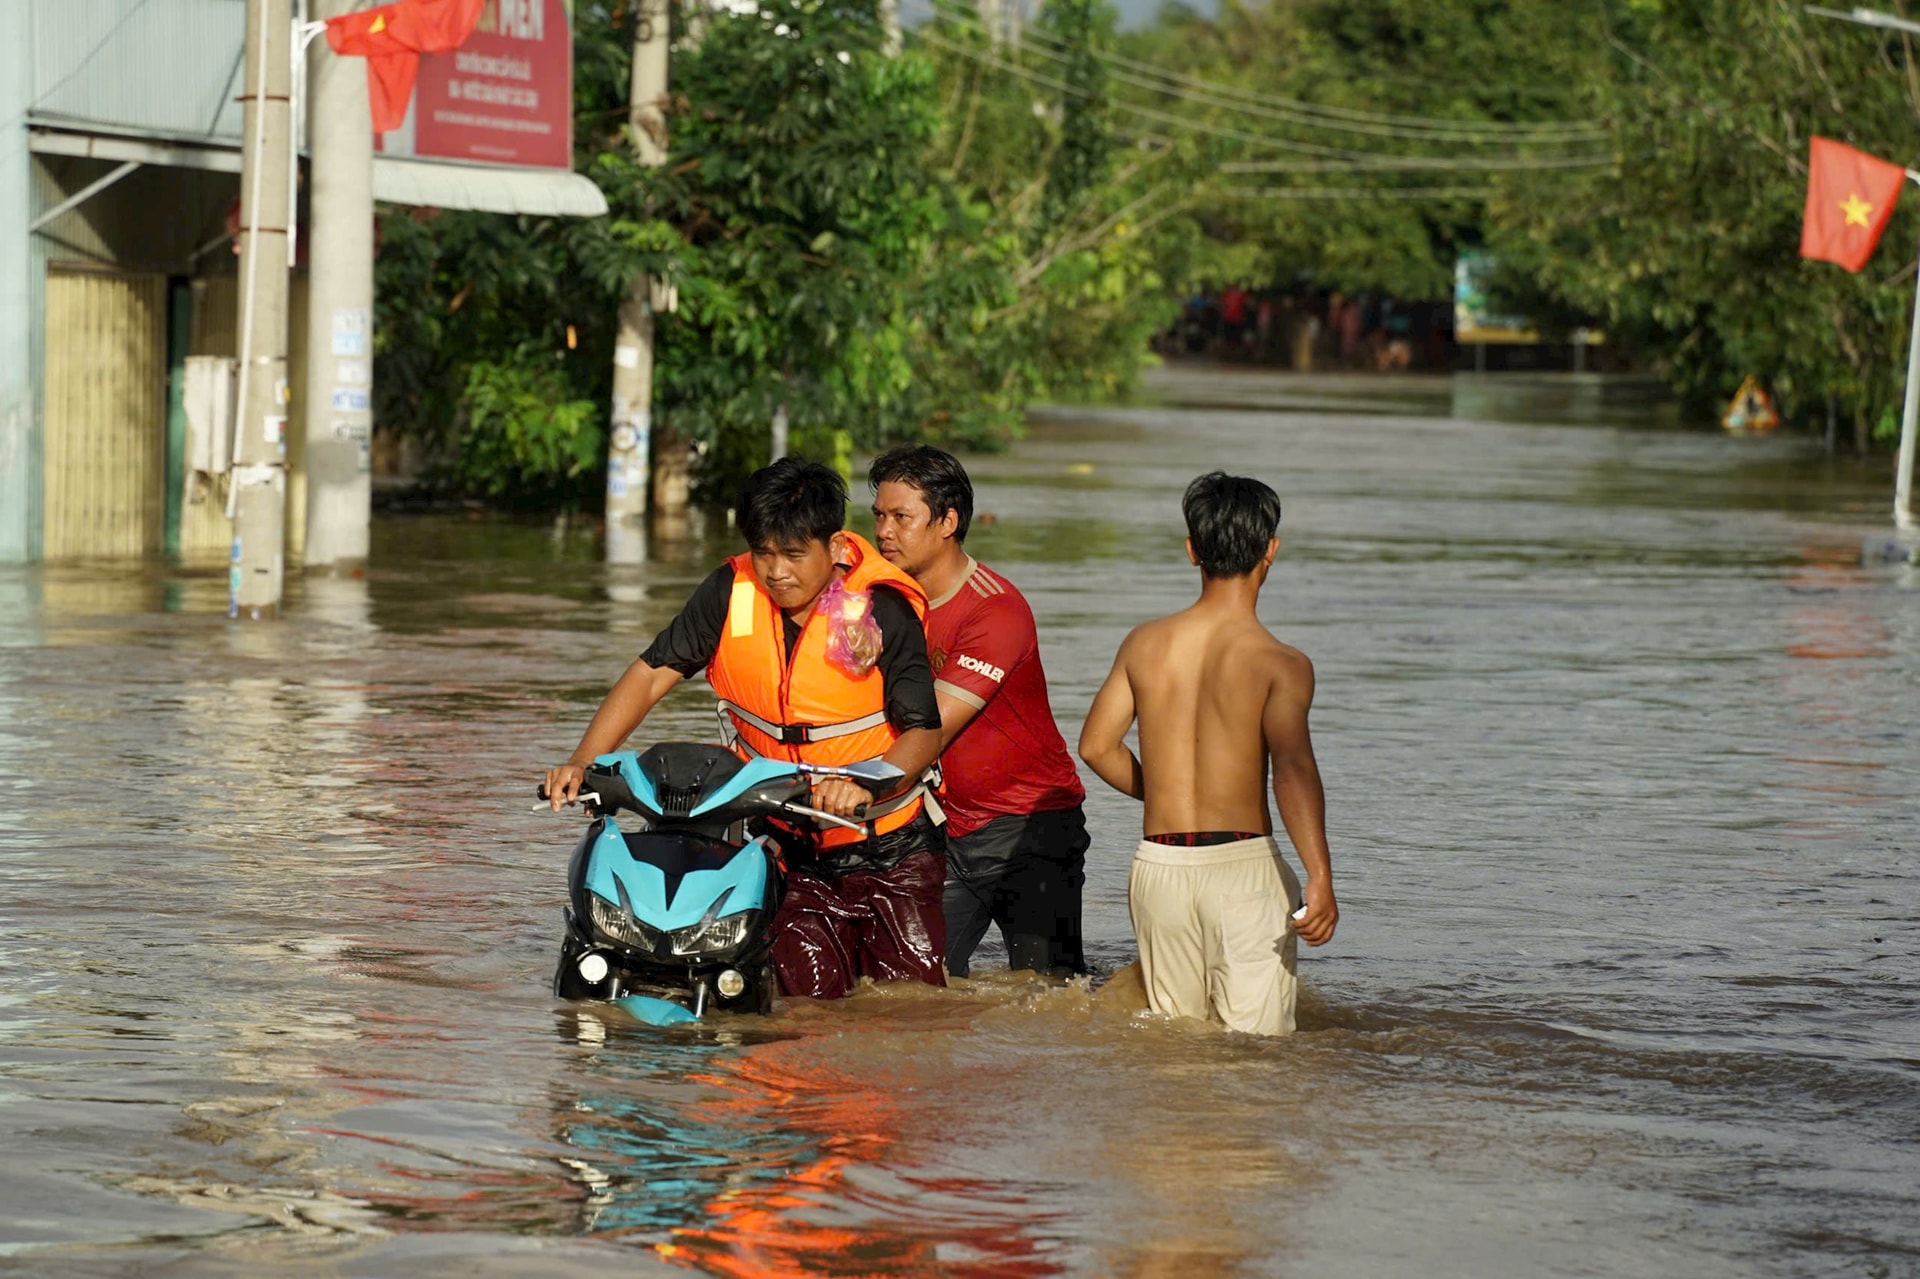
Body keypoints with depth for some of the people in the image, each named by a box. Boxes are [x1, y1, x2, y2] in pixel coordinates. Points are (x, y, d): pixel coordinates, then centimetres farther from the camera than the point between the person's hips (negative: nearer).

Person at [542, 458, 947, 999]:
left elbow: (924, 732, -15)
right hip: (791, 850, 2)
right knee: (813, 994, -9)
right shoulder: (731, 593, -5)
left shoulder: (884, 610, -13)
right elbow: (652, 674, -1)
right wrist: (582, 762, -14)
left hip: (889, 847, -2)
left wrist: (867, 786, -35)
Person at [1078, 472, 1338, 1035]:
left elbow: (1097, 745, 10)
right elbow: (1293, 766, -22)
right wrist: (1320, 877, -29)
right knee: (1257, 1044, -4)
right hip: (1242, 863, -4)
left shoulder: (1144, 644, 5)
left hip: (1158, 865, 4)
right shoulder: (1280, 664, -8)